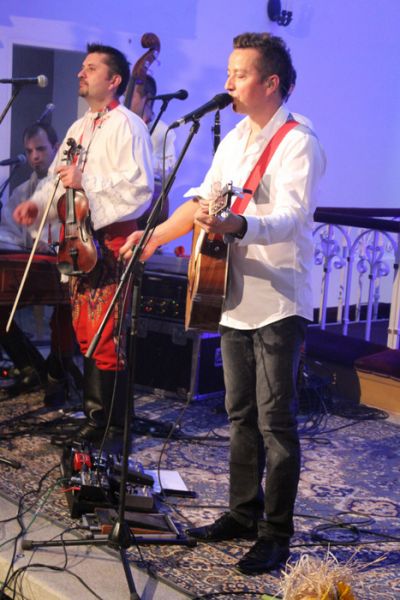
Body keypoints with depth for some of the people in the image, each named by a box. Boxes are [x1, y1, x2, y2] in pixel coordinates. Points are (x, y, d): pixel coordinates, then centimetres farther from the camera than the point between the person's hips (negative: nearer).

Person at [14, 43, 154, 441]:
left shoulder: (127, 125, -8)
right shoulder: (78, 128, 19)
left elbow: (140, 186, -19)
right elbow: (59, 178, 20)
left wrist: (86, 182, -20)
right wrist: (38, 203, 0)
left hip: (112, 241, -9)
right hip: (80, 239, 9)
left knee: (107, 337, -8)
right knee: (85, 332, 12)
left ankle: (111, 424, 2)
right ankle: (94, 413, 21)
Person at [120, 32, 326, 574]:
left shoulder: (298, 143, -14)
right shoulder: (235, 138, 13)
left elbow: (290, 218, -29)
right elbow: (203, 200, 21)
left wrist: (235, 224, -46)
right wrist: (155, 237, 15)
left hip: (279, 303, -8)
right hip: (236, 297, 8)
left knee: (275, 419, -3)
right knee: (240, 413, 16)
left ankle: (276, 534, 8)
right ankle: (243, 513, 29)